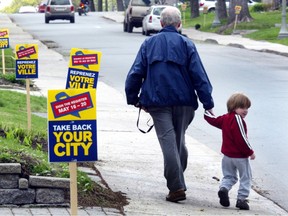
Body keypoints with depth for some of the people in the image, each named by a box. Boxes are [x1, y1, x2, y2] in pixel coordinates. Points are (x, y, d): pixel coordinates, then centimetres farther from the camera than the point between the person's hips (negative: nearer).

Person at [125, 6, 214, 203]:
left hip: (157, 102, 0)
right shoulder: (186, 44, 1)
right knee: (179, 141, 15)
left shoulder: (149, 44, 6)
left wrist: (134, 98, 13)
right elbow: (199, 75, -4)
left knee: (168, 142, -5)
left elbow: (136, 73, 4)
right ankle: (179, 183, 23)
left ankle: (177, 187, -14)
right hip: (183, 101, 0)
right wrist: (208, 103, -2)